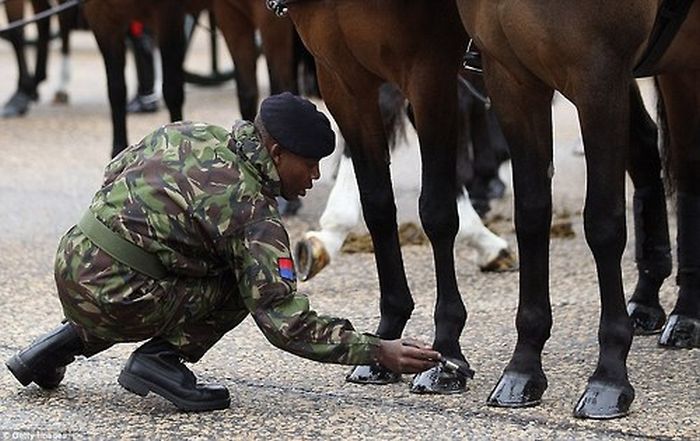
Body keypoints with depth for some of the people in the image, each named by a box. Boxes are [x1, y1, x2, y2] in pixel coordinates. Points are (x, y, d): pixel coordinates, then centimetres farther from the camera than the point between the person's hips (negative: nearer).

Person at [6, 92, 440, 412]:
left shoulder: (188, 135, 8)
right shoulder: (252, 212, -13)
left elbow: (115, 171, 23)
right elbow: (287, 323, -15)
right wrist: (379, 352, -13)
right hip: (111, 297, -8)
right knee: (250, 285, 2)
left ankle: (71, 340, 24)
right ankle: (159, 358, -6)